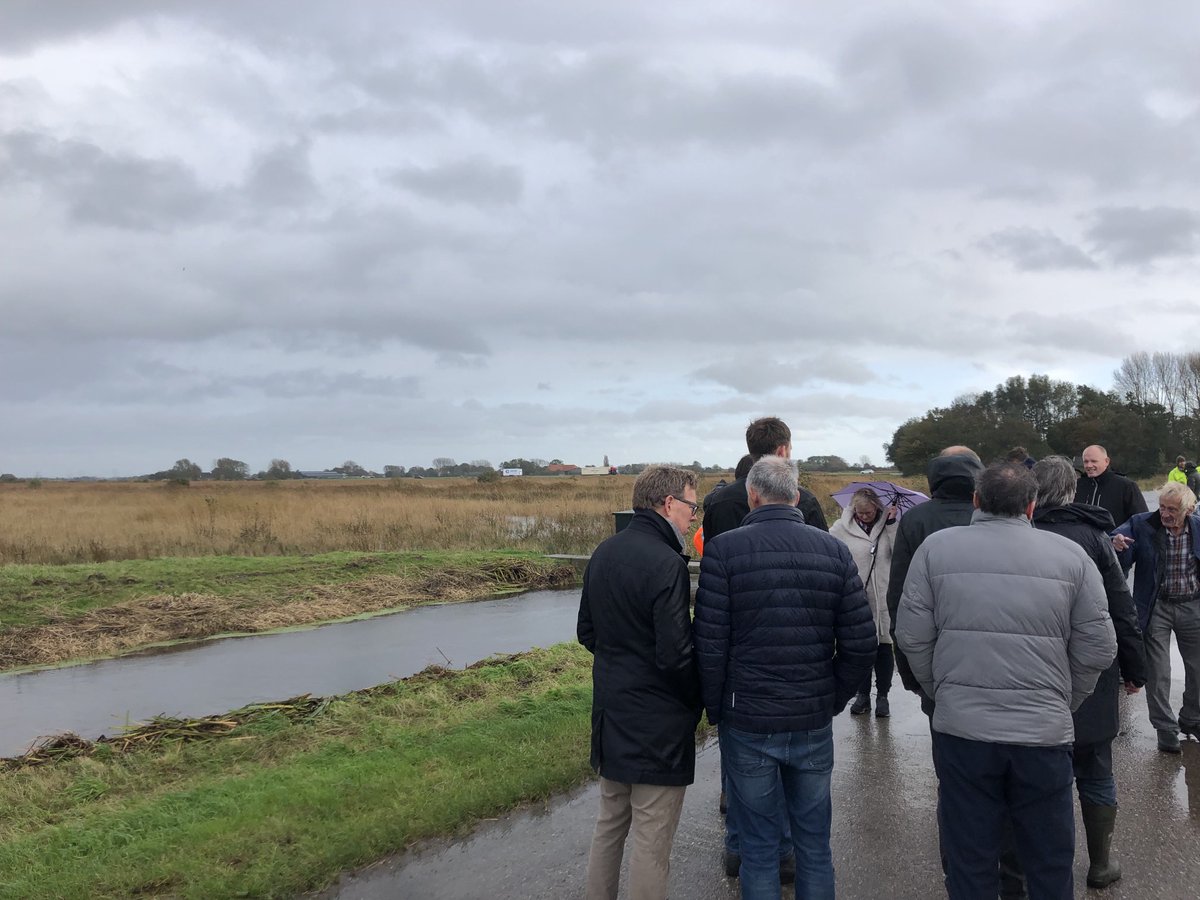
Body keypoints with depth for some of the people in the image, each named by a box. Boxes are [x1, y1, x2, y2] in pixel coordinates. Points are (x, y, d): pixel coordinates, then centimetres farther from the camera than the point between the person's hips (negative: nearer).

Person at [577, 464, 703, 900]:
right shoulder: (666, 563, -20)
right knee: (652, 842, 3)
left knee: (609, 825, 21)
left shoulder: (603, 553, 5)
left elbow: (586, 632, 13)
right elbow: (675, 656, -21)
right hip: (657, 725, -8)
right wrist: (699, 699, -5)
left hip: (610, 714, 8)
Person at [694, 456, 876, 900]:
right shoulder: (834, 550, -2)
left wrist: (716, 709, 0)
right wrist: (833, 700, 9)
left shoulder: (723, 549, -11)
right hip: (815, 722, 3)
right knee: (814, 842, 17)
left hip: (747, 724, -2)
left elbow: (709, 646, -14)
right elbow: (861, 644, -4)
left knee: (758, 846, 11)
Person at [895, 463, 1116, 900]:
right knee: (1050, 863, 16)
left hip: (961, 729, 0)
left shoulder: (936, 547, -1)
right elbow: (1098, 648, 2)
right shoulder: (1071, 555, 1)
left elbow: (912, 637, -1)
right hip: (1045, 733, 1)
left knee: (970, 863, 11)